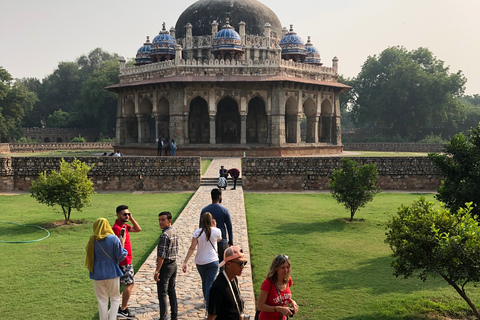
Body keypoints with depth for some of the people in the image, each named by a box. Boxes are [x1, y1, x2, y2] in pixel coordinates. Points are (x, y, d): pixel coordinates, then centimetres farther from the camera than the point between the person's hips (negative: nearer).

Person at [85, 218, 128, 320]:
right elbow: (120, 257, -10)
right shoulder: (114, 239, -13)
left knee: (102, 301, 14)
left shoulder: (92, 240, -6)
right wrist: (122, 244, 2)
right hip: (112, 273, -2)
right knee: (115, 299, 13)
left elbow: (90, 255, 6)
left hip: (98, 274, 2)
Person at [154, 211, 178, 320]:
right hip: (174, 264, 9)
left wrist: (157, 271, -18)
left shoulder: (164, 235, -20)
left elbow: (161, 255, -22)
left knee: (162, 294, -1)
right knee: (171, 291, 16)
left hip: (165, 266, -9)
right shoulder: (174, 232, 8)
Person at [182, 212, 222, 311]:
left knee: (204, 282, 23)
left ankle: (207, 302, 42)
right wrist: (214, 226, 10)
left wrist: (185, 262, -11)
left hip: (200, 262, 2)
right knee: (210, 284, -2)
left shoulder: (197, 232, -7)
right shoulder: (216, 231, -8)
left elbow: (192, 248, -12)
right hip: (212, 262, -2)